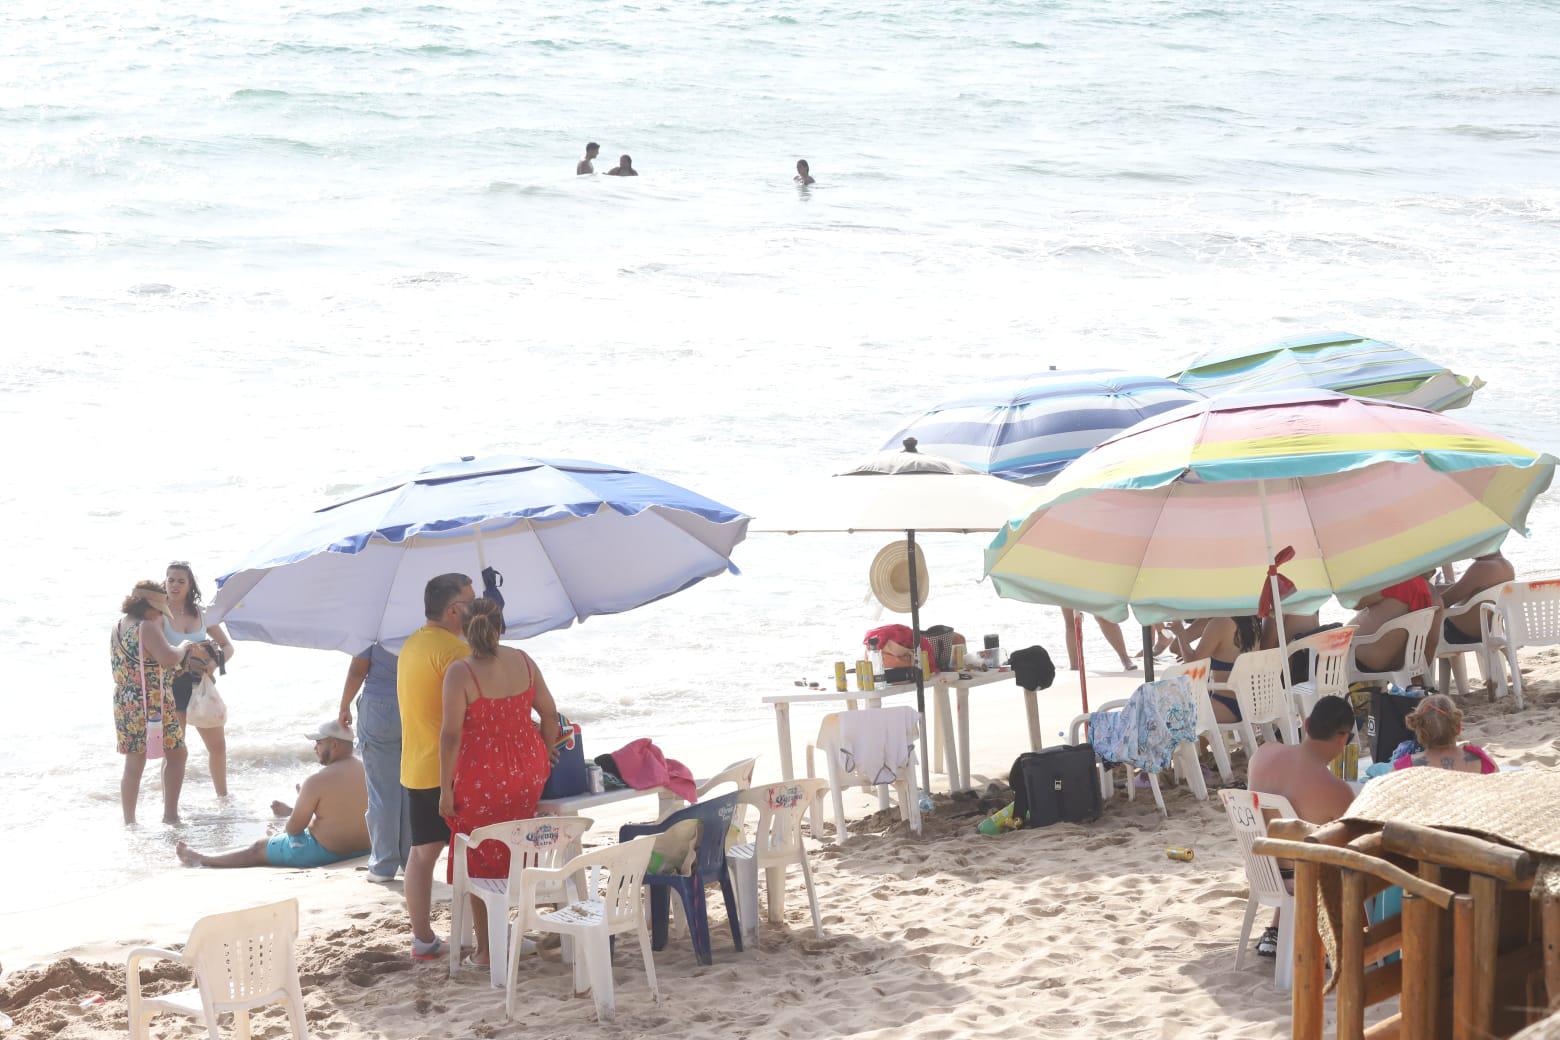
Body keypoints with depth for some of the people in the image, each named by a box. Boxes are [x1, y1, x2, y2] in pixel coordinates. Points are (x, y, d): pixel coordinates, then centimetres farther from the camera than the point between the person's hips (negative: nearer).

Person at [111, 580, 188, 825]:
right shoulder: (146, 628, -16)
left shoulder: (118, 627, 12)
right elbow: (169, 659, -27)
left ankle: (129, 821, 12)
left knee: (134, 764, 12)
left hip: (125, 703, 8)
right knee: (177, 754, 8)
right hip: (152, 704, -8)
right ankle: (170, 814, 5)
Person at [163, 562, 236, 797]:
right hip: (173, 687, -5)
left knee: (218, 745, 13)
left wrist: (216, 661, -9)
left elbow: (227, 646, 11)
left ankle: (223, 796, 30)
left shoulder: (201, 614, 6)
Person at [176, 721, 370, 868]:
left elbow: (295, 827, -15)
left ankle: (201, 859, 35)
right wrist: (291, 810, 21)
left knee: (256, 850, 16)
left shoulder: (318, 781, -22)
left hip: (326, 851, -7)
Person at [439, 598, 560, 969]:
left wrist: (445, 789, -11)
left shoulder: (460, 673, -17)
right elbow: (549, 713, 5)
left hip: (480, 779, -5)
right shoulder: (523, 661, -2)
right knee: (510, 856, 22)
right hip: (527, 772, 5)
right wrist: (547, 757, 20)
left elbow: (451, 734, -18)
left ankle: (486, 949, 15)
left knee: (480, 865, 9)